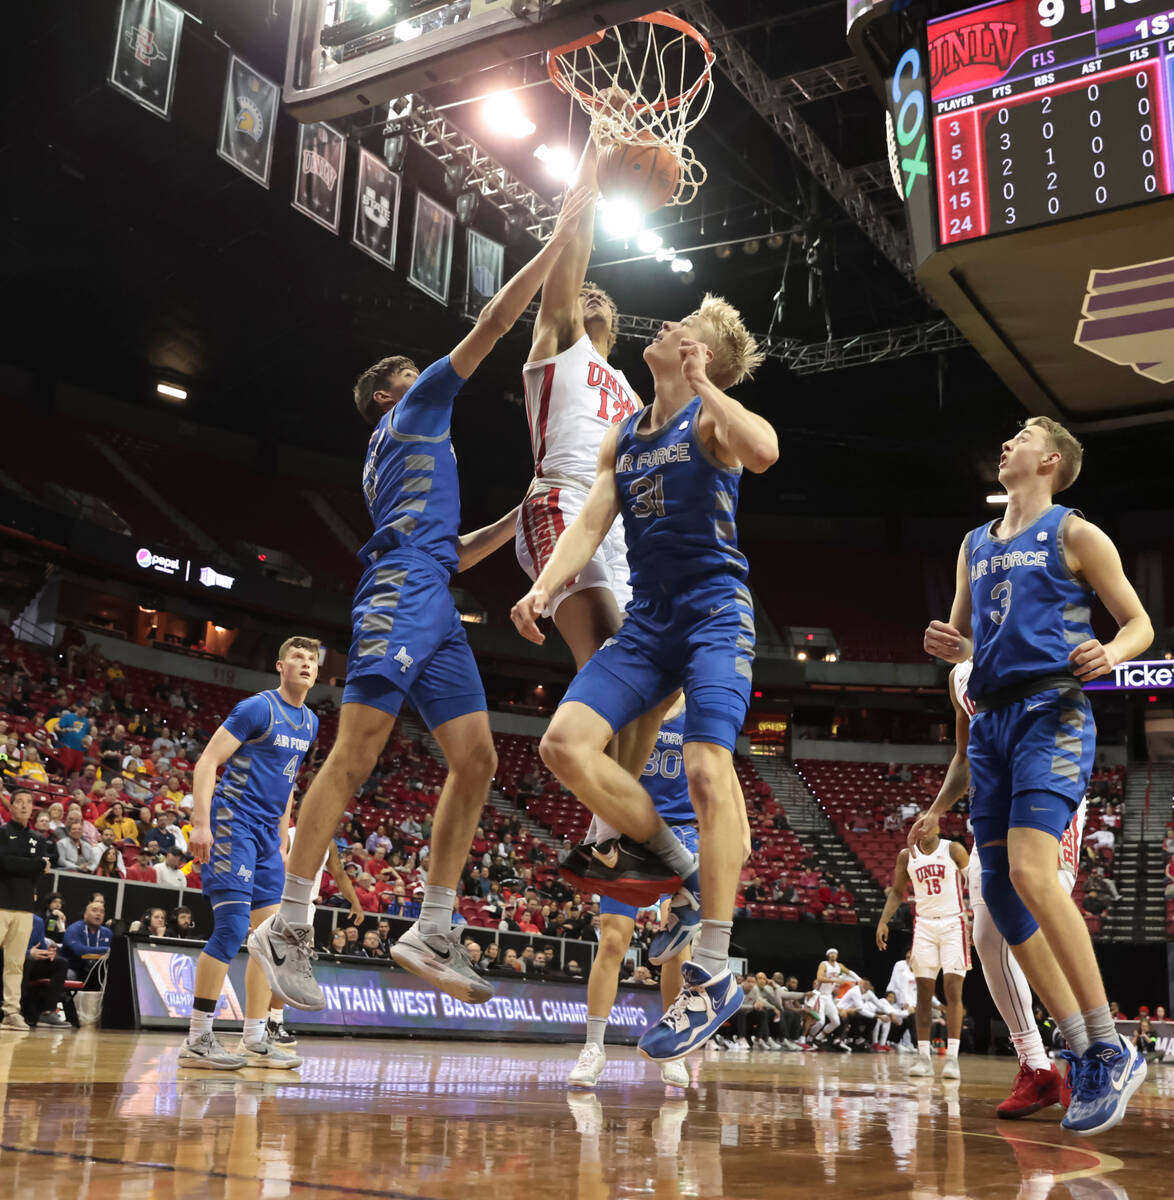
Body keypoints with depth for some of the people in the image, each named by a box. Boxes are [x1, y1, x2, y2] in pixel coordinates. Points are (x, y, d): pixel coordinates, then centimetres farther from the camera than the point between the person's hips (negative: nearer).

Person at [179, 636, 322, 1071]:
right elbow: (207, 761, -13)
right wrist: (200, 823, -22)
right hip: (232, 825, -8)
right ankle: (197, 1040, -6)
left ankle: (255, 1039, 12)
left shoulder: (309, 722, 15)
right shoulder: (257, 708, -9)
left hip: (267, 834, 8)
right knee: (232, 926, -15)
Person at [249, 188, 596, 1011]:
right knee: (356, 756, -14)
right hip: (402, 596, -9)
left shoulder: (401, 455, 35)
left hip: (433, 604, 9)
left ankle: (434, 930, -1)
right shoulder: (412, 411, 12)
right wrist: (560, 239, 12)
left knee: (477, 761, -1)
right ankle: (288, 926, -11)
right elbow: (496, 322, 7)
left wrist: (515, 522, 30)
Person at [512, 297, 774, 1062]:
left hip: (714, 610, -6)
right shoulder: (624, 436, 18)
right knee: (565, 744, -11)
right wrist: (544, 589, -6)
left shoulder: (709, 419, -1)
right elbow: (591, 523, 10)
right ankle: (681, 870, 5)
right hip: (648, 618, 6)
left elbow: (764, 451, -25)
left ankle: (713, 977, -12)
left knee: (707, 770, -18)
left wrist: (701, 384, -17)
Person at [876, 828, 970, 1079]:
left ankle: (952, 1056, -10)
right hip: (924, 924, 3)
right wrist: (883, 920, 2)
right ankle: (923, 1056, 3)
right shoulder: (907, 856, 6)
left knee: (953, 990, -10)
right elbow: (897, 892, 14)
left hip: (953, 923, -3)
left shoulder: (954, 850, -3)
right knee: (923, 992, 0)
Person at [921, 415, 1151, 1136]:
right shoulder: (975, 544, 22)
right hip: (991, 721, 7)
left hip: (1052, 712, -7)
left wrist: (1111, 654, -17)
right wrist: (951, 647, 5)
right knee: (999, 889, 2)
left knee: (1030, 872, -24)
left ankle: (1111, 1050, -12)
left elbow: (1140, 624, 5)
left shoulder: (1074, 533, 4)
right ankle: (1083, 1059, 12)